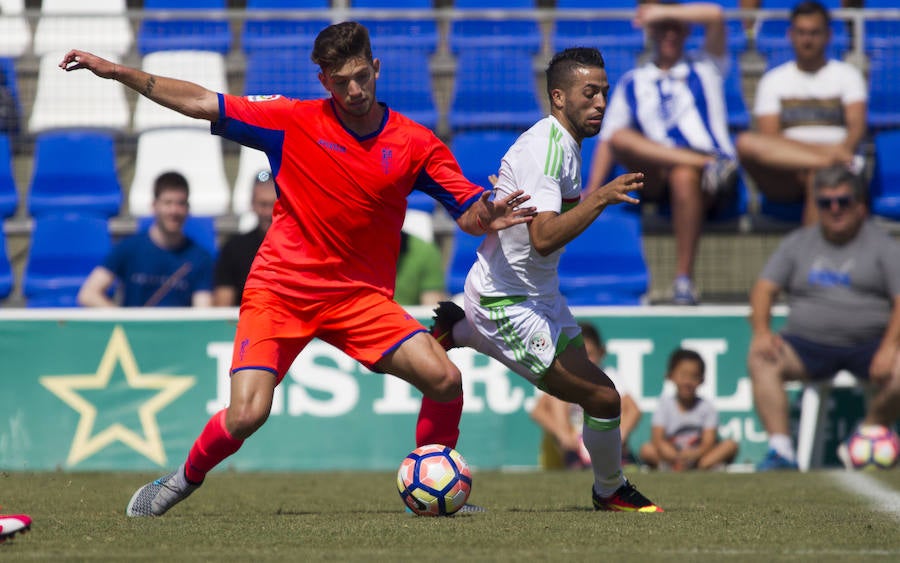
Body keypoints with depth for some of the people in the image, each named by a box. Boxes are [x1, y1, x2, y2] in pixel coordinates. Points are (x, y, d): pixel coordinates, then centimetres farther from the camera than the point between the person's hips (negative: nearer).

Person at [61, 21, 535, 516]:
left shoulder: (415, 143, -1)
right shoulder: (295, 122, -4)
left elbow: (469, 214, 2)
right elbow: (202, 104, -2)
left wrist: (488, 217, -23)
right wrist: (118, 72, -7)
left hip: (360, 296, 2)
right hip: (278, 290, -2)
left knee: (445, 380, -16)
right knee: (246, 415, -18)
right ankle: (185, 479, 13)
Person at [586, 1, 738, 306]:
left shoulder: (705, 69, 21)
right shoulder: (632, 83, 25)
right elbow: (610, 137, 16)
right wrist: (592, 189, 3)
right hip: (658, 182, 2)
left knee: (684, 176, -39)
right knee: (621, 139, -27)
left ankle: (684, 277, -39)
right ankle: (710, 165, -40)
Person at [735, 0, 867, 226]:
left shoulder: (846, 75, 19)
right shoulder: (773, 80, 20)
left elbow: (857, 126, 3)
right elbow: (768, 138, 5)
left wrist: (844, 151, -24)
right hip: (783, 179, 2)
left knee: (817, 177, -40)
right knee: (745, 142, -30)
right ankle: (827, 156, -36)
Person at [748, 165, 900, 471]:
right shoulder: (797, 243, 16)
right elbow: (764, 288, 9)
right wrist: (761, 331, -12)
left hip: (868, 343, -2)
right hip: (808, 344, 2)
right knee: (760, 360, -27)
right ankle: (781, 450, -33)